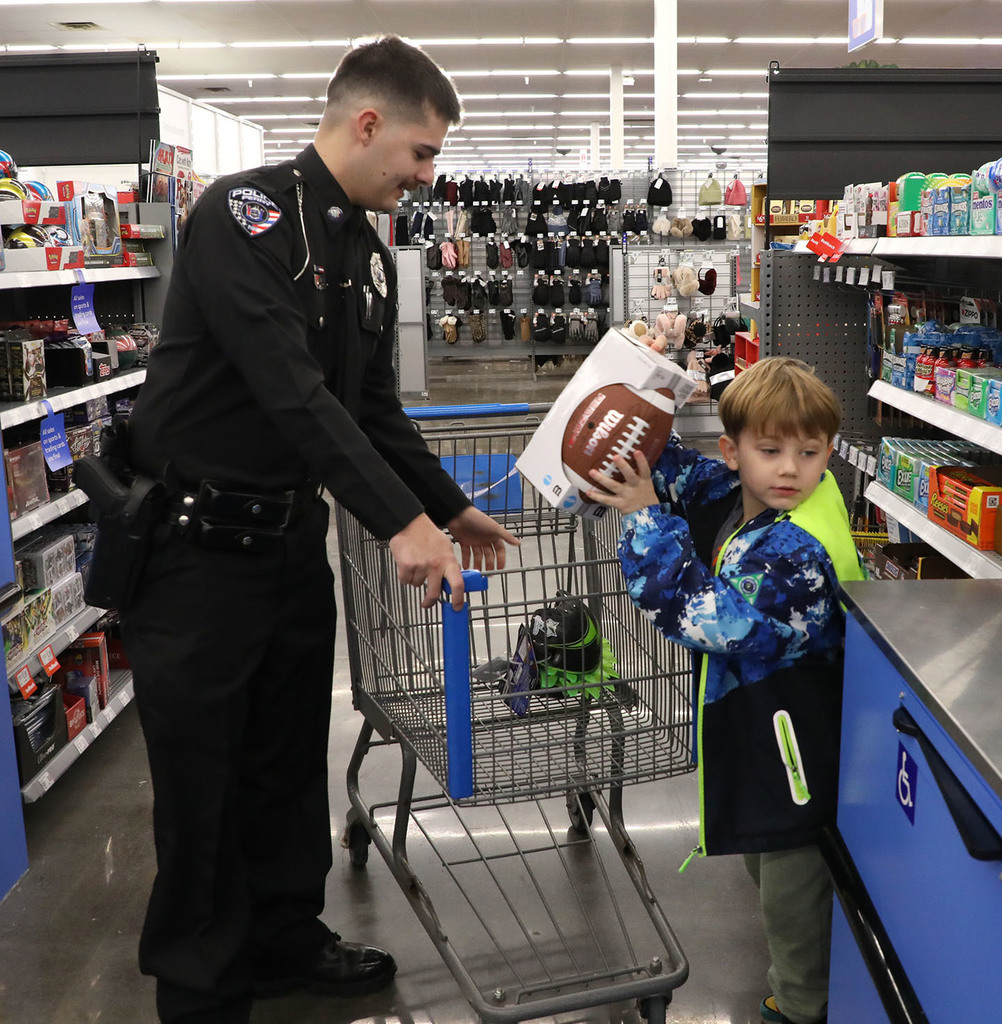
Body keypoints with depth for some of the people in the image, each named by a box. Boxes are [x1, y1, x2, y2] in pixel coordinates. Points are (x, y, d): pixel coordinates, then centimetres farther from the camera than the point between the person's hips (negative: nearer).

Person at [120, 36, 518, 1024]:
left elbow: (374, 405, 15)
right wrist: (400, 519, -29)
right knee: (201, 779, 5)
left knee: (291, 757, 18)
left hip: (294, 535, 8)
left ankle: (284, 936, 37)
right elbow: (289, 388, -27)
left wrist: (452, 509, 15)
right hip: (194, 543, -8)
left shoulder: (369, 251, 9)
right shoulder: (244, 215, -18)